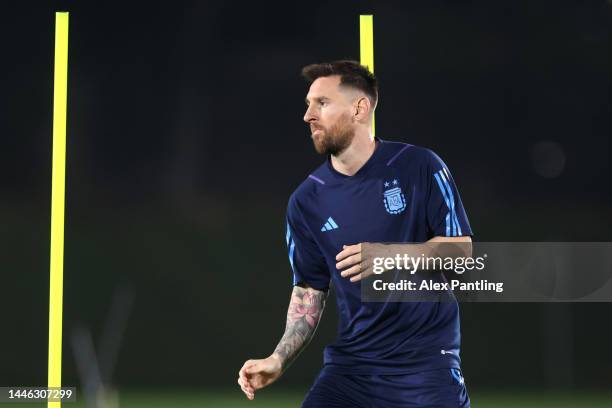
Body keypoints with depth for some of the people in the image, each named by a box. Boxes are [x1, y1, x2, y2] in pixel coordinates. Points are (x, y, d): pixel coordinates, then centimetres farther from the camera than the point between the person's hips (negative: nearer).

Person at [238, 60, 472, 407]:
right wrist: (279, 360, -4)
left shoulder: (419, 167, -5)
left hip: (427, 362, -3)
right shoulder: (306, 202, 4)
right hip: (351, 363, 3)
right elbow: (309, 291, 10)